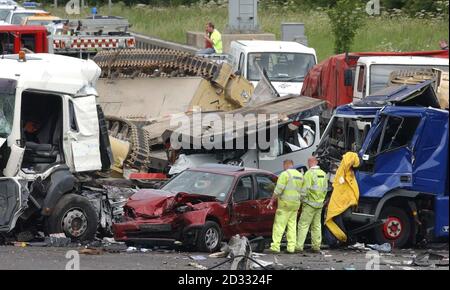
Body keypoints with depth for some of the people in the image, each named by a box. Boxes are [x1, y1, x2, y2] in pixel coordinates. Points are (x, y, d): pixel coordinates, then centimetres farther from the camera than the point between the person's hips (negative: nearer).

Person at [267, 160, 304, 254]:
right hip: (296, 203, 7)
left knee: (279, 225, -6)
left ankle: (275, 247, -11)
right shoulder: (300, 175, 14)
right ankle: (291, 247, 6)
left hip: (285, 203, -7)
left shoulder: (285, 174, -9)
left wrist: (272, 201, -8)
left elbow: (278, 190, -14)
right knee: (292, 225, 10)